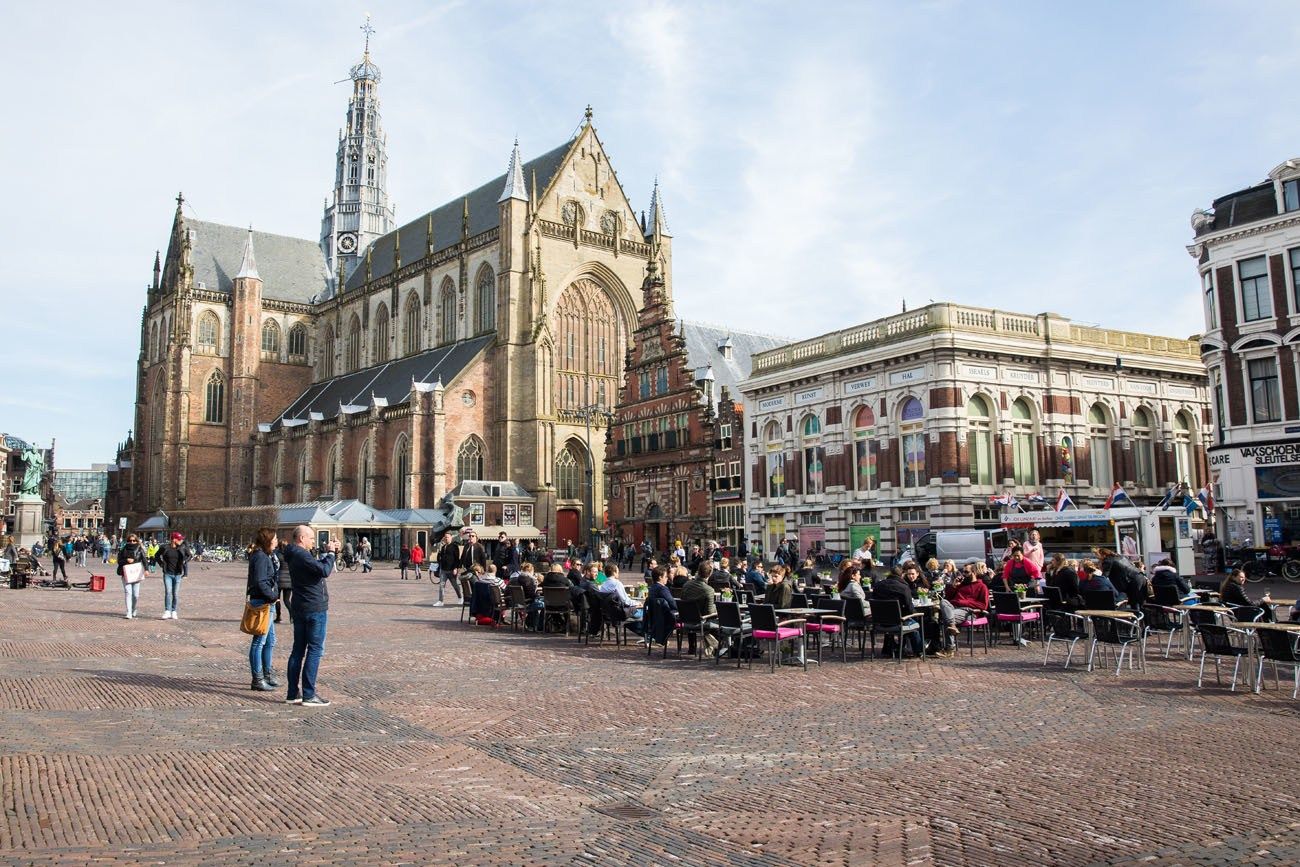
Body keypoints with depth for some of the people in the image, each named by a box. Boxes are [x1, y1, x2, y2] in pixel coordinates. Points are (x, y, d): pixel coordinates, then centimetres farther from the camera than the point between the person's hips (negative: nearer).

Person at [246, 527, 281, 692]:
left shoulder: (268, 555, 15)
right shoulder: (260, 557, -16)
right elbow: (260, 582, -23)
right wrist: (273, 596, -14)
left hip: (267, 603, 10)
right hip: (262, 602, -10)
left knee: (270, 641, 18)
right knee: (259, 642, -2)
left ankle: (267, 675, 30)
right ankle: (258, 680, 4)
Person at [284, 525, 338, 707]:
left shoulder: (295, 555, 14)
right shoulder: (302, 556, -18)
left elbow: (318, 564, 20)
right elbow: (324, 571, -26)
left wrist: (332, 552, 7)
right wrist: (331, 553, -12)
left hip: (299, 610, 10)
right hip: (315, 609, -10)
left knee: (298, 650, 12)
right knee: (315, 651, -5)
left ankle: (293, 693, 16)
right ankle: (308, 695, -4)